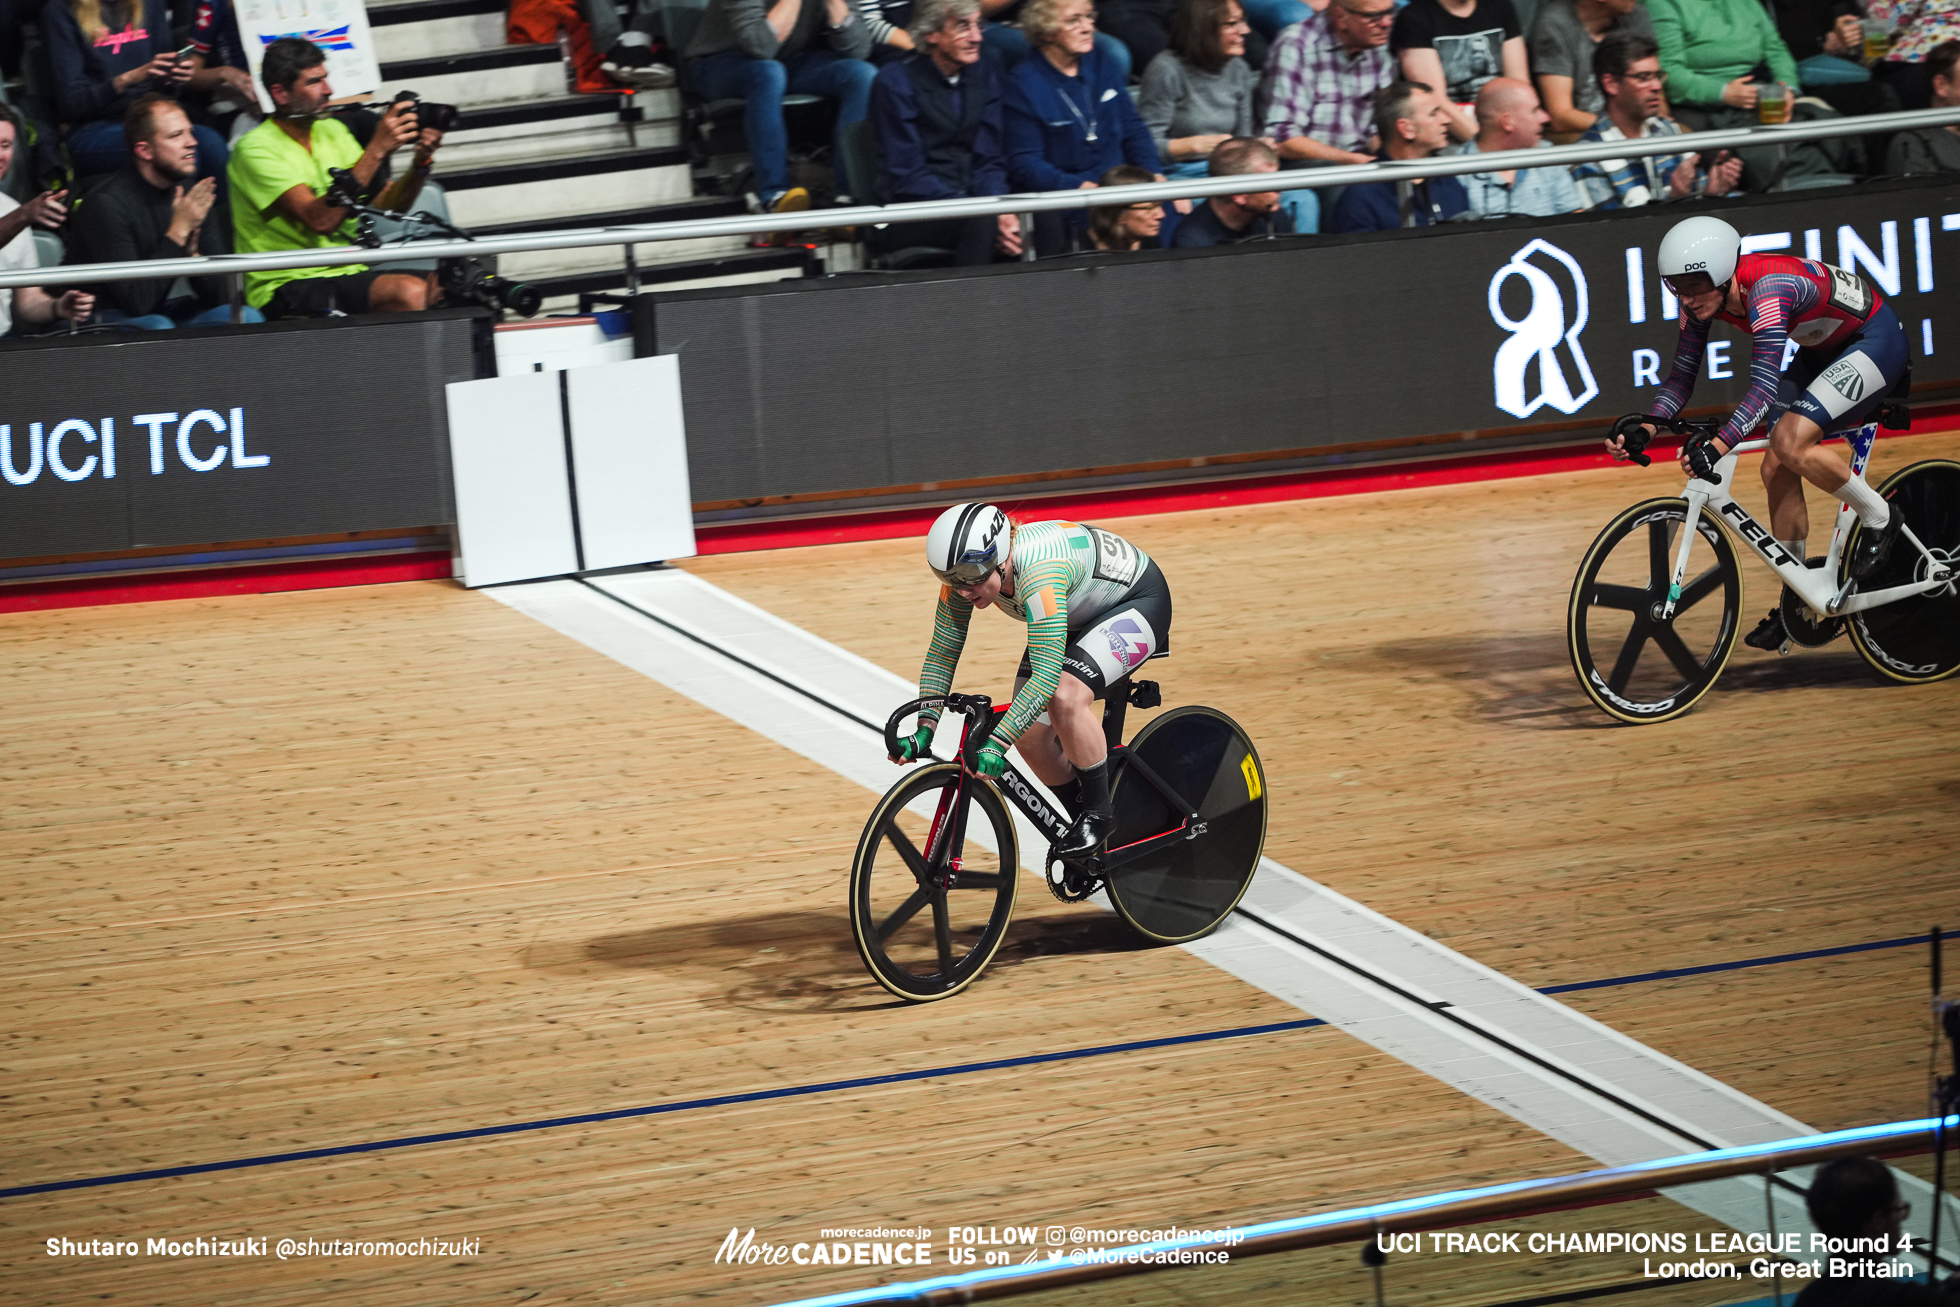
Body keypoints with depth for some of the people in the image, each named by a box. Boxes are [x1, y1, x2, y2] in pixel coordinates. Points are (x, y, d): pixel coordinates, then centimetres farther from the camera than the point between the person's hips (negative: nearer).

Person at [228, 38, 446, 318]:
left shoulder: (332, 131, 14)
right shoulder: (255, 148, -10)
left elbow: (386, 204, 10)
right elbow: (321, 220, -23)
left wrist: (421, 163, -9)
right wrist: (377, 149, -23)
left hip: (347, 274, 7)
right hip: (287, 285, -7)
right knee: (411, 294, -32)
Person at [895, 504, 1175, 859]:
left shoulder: (1037, 573, -41)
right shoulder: (967, 573, -18)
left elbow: (1046, 673, -44)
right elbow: (942, 653, -8)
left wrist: (997, 743, -47)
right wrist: (924, 730, -17)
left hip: (1138, 600, -8)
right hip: (1080, 614, 8)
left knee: (1065, 696, -31)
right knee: (1029, 730, -7)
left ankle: (1100, 812, -13)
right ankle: (1084, 816, 15)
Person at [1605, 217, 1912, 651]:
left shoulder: (1767, 290, -37)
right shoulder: (1702, 299, -12)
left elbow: (1765, 385, -45)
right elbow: (1682, 376, -3)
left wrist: (1718, 445, -55)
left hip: (1876, 339, -9)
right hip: (1824, 349, 9)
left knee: (1791, 441, -27)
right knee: (1776, 469, 0)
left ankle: (1878, 518, -4)